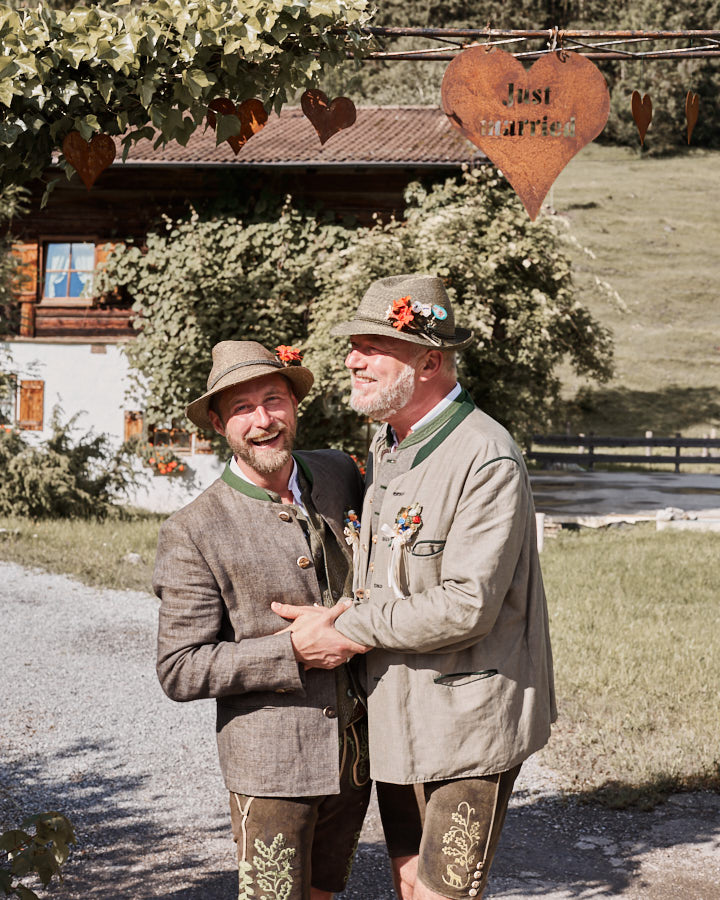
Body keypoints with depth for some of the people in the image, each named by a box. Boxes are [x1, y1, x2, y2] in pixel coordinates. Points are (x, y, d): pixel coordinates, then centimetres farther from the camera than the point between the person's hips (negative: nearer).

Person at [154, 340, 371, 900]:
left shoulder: (340, 475, 3)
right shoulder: (193, 534, -13)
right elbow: (180, 672, -15)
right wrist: (293, 652, -22)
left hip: (355, 755, 5)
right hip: (271, 766, -5)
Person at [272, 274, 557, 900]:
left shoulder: (488, 461, -20)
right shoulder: (386, 445, 9)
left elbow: (466, 606, -26)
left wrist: (343, 627, -18)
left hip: (469, 716, -8)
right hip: (396, 709, 8)